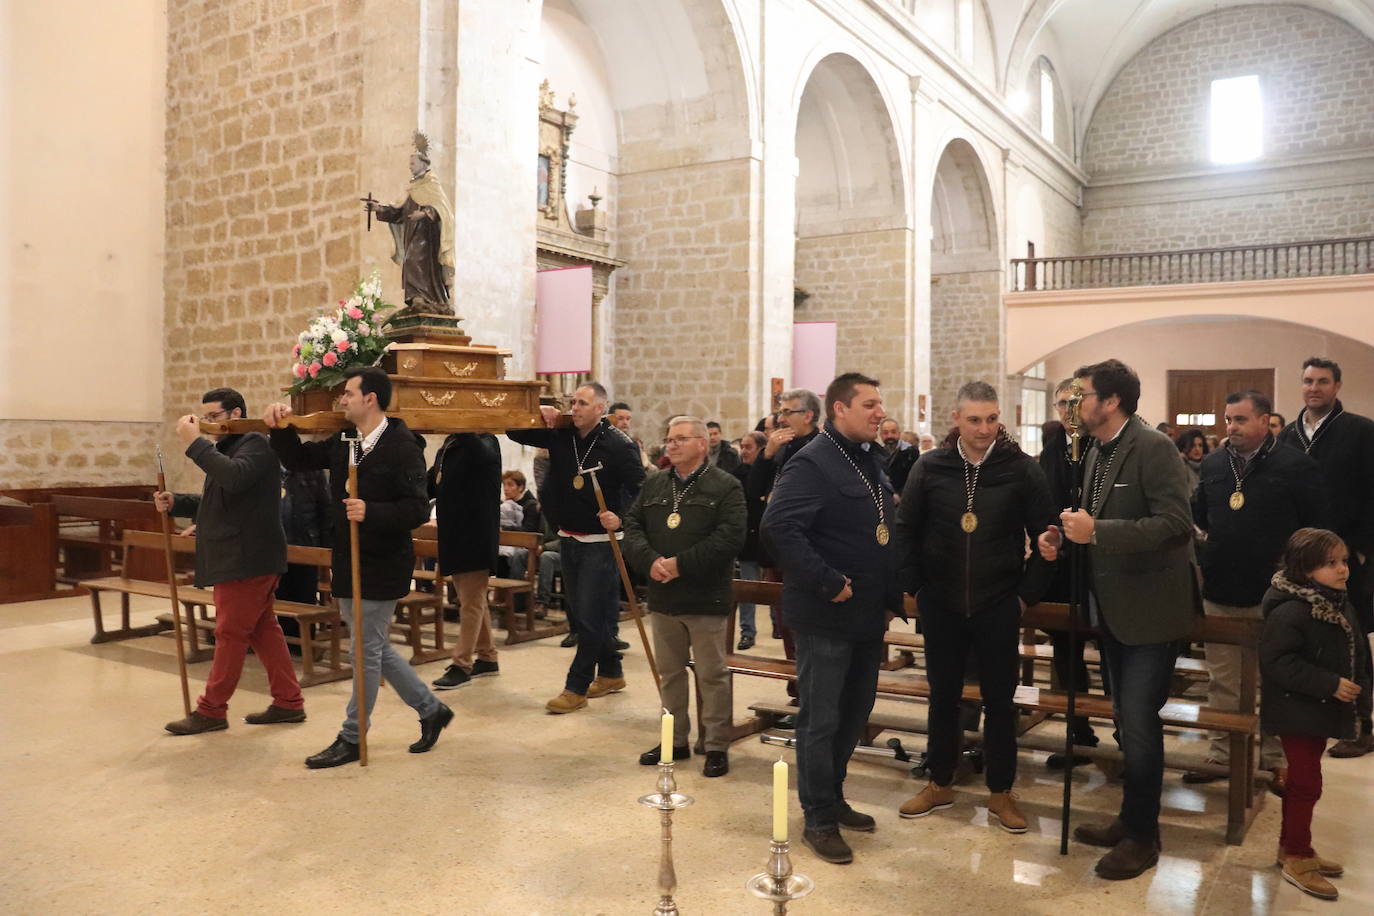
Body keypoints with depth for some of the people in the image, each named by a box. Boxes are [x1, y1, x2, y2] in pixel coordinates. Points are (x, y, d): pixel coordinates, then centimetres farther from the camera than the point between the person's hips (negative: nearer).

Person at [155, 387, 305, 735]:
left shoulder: (255, 443, -11)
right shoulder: (227, 448, 21)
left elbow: (233, 477, -32)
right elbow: (215, 503, 24)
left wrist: (195, 442, -26)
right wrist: (176, 503, 7)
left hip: (247, 558, -10)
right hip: (238, 556, 10)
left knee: (231, 633, -3)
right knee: (263, 629, 11)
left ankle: (211, 710, 5)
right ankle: (289, 702, 16)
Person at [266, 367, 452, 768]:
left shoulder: (403, 448, -18)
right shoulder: (342, 442, 7)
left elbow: (418, 509, -22)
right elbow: (298, 459, 16)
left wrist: (371, 512, -34)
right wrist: (281, 428, 0)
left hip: (382, 566, -9)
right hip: (349, 563, 9)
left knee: (368, 652, 3)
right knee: (376, 648, 17)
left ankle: (352, 739, 18)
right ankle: (431, 710, 31)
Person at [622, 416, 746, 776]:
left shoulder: (725, 486, -7)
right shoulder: (653, 486, 11)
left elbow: (730, 536, -17)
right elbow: (632, 526, 6)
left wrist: (682, 564, -20)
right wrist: (650, 561, -13)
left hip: (706, 598, -5)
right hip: (663, 597, 6)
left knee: (712, 675, 3)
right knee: (669, 672, 15)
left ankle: (717, 746, 13)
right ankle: (676, 740, 28)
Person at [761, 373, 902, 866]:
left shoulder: (871, 462, 12)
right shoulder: (812, 463, -16)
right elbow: (778, 527, -28)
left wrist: (890, 599, 14)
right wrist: (829, 583, -25)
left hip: (869, 616, 9)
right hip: (826, 617, -9)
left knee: (855, 712, 18)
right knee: (820, 719, 3)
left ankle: (832, 797, 34)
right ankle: (819, 818, 16)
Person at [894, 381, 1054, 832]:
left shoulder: (1022, 469, -7)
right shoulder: (931, 467, -4)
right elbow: (905, 529, 3)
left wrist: (1028, 593, -5)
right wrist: (914, 586, 0)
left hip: (998, 606, -1)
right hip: (941, 605, 1)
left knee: (999, 699, 8)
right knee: (943, 695, 13)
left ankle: (1001, 792, 24)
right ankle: (939, 784, 29)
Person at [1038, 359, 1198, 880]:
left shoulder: (1153, 449, -16)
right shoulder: (1097, 454, 9)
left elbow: (1176, 523, -25)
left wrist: (1097, 531, -29)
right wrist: (1064, 536, 0)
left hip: (1149, 608, -8)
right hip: (1113, 607, 9)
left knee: (1138, 721, -4)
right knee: (1127, 719, 17)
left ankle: (1141, 837, 11)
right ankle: (1132, 819, 31)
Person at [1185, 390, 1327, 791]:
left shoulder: (1296, 466, -8)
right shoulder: (1213, 464, 6)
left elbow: (1315, 528, -5)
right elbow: (1200, 516, 14)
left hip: (1273, 596, -4)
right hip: (1220, 593, 4)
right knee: (1222, 682, 12)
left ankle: (1277, 759, 23)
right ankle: (1222, 753, 24)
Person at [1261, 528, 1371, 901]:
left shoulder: (1339, 604, 6)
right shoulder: (1290, 611, -24)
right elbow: (1276, 661, -29)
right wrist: (1330, 684, -27)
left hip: (1324, 712, 9)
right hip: (1297, 713, -9)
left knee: (1303, 781, 18)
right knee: (1307, 784, -1)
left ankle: (1293, 847, 32)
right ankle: (1297, 860, 13)